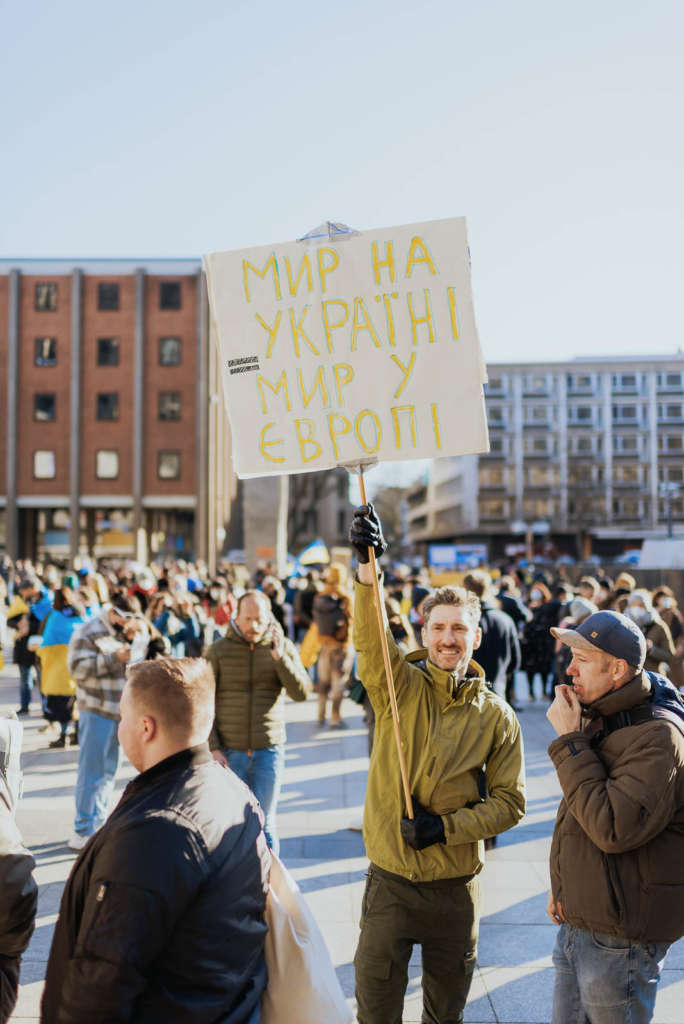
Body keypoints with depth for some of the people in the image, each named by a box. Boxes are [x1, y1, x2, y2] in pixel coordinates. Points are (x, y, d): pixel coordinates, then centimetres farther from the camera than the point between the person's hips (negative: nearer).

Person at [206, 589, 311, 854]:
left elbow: (302, 692, -9)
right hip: (229, 753, 0)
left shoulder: (284, 647, 1)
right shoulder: (219, 650, -2)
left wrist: (279, 657, -21)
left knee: (264, 823, 4)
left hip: (268, 751, 0)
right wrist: (212, 748, -7)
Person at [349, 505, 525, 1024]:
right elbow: (370, 638, -26)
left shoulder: (496, 716, -4)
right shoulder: (399, 686, -7)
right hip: (390, 878, -1)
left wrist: (448, 826, -15)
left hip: (457, 884, 1)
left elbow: (510, 800, -1)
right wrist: (367, 567, -43)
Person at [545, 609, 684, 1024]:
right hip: (578, 922, 9)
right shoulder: (601, 720, 10)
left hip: (619, 941, -9)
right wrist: (563, 888, 19)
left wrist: (570, 741, -25)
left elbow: (613, 828, -30)